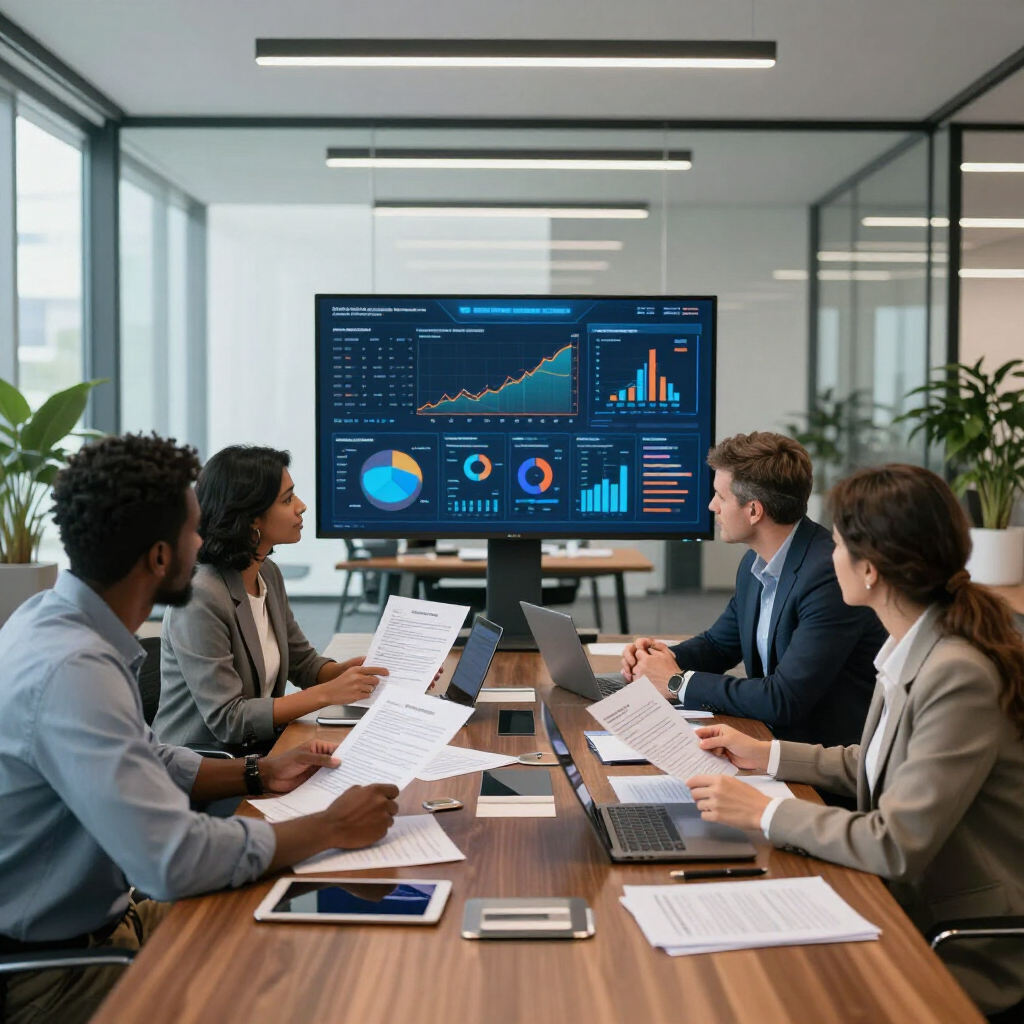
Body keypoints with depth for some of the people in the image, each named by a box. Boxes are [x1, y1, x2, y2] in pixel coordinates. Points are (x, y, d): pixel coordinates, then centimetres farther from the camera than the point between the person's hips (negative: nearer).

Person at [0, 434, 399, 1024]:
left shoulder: (60, 619, 0)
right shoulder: (73, 670, -30)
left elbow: (139, 762, 16)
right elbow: (175, 859, -32)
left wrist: (257, 775, 6)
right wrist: (332, 828, -20)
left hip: (103, 914, 8)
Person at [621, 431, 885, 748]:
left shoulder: (830, 576, -23)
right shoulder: (756, 563, 4)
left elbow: (784, 700, -26)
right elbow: (719, 644, 19)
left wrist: (678, 682, -16)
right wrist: (665, 657, -2)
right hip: (772, 734, 7)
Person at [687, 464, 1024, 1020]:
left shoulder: (960, 674, -28)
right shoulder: (912, 648, 0)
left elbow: (899, 844, -27)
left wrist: (763, 812, -19)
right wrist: (766, 755, 10)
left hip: (964, 954, -7)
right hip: (912, 903, 7)